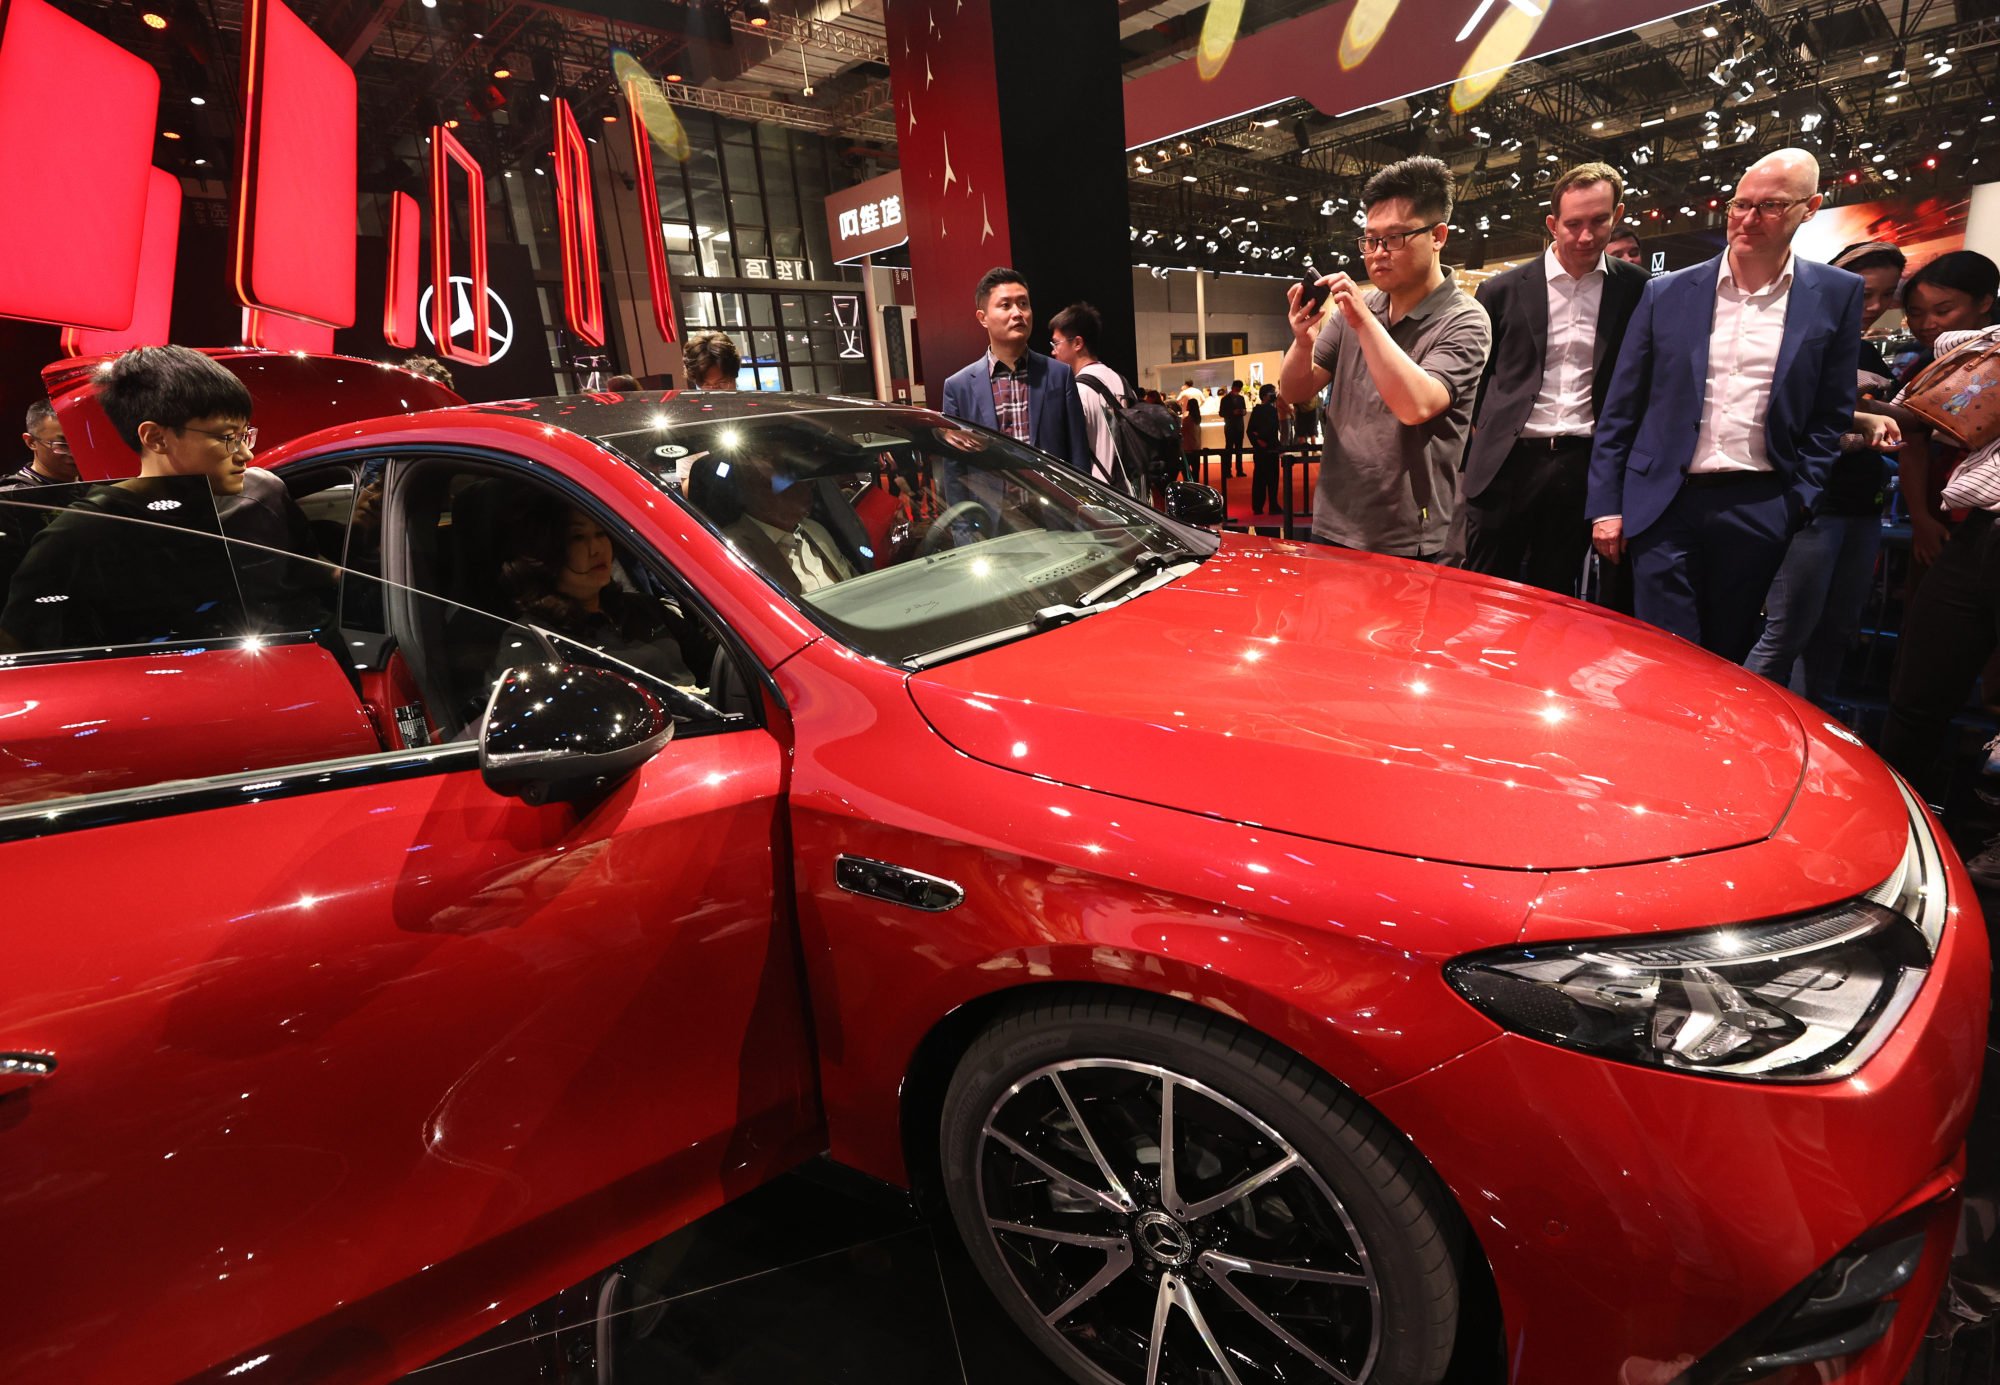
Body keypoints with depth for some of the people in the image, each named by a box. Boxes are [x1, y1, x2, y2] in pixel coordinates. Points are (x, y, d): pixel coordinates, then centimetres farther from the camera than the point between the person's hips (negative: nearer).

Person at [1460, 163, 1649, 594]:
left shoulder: (1635, 290, 5)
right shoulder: (1502, 290, 3)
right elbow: (1475, 379, 10)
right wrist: (1481, 439, 5)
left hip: (1583, 466, 1)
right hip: (1507, 462, -1)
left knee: (1553, 599, 10)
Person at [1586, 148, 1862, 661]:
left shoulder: (1835, 296, 5)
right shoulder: (1667, 292, 4)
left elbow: (1831, 415, 7)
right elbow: (1620, 409, 4)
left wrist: (1800, 500, -3)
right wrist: (1605, 504, 0)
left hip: (1757, 510, 1)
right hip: (1665, 503, 0)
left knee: (1728, 657, 10)